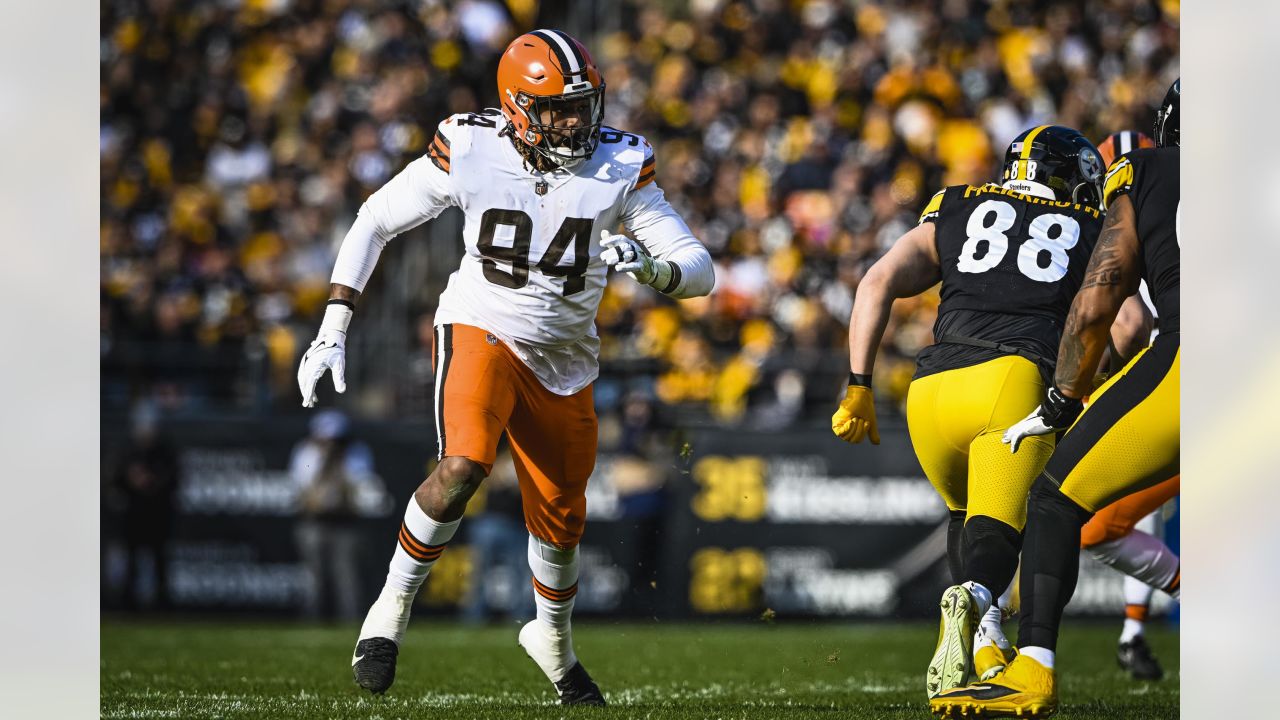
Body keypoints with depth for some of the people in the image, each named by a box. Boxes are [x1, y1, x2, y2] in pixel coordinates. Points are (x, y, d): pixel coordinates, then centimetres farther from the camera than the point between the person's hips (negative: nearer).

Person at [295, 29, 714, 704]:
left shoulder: (619, 165, -11)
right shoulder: (470, 150, -14)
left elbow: (699, 270, -9)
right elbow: (376, 222, -2)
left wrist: (648, 266, -32)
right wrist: (332, 332, -7)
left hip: (561, 360, 3)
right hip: (482, 331, -3)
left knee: (560, 522, 12)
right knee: (464, 465, -30)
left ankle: (552, 638, 43)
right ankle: (392, 609, -12)